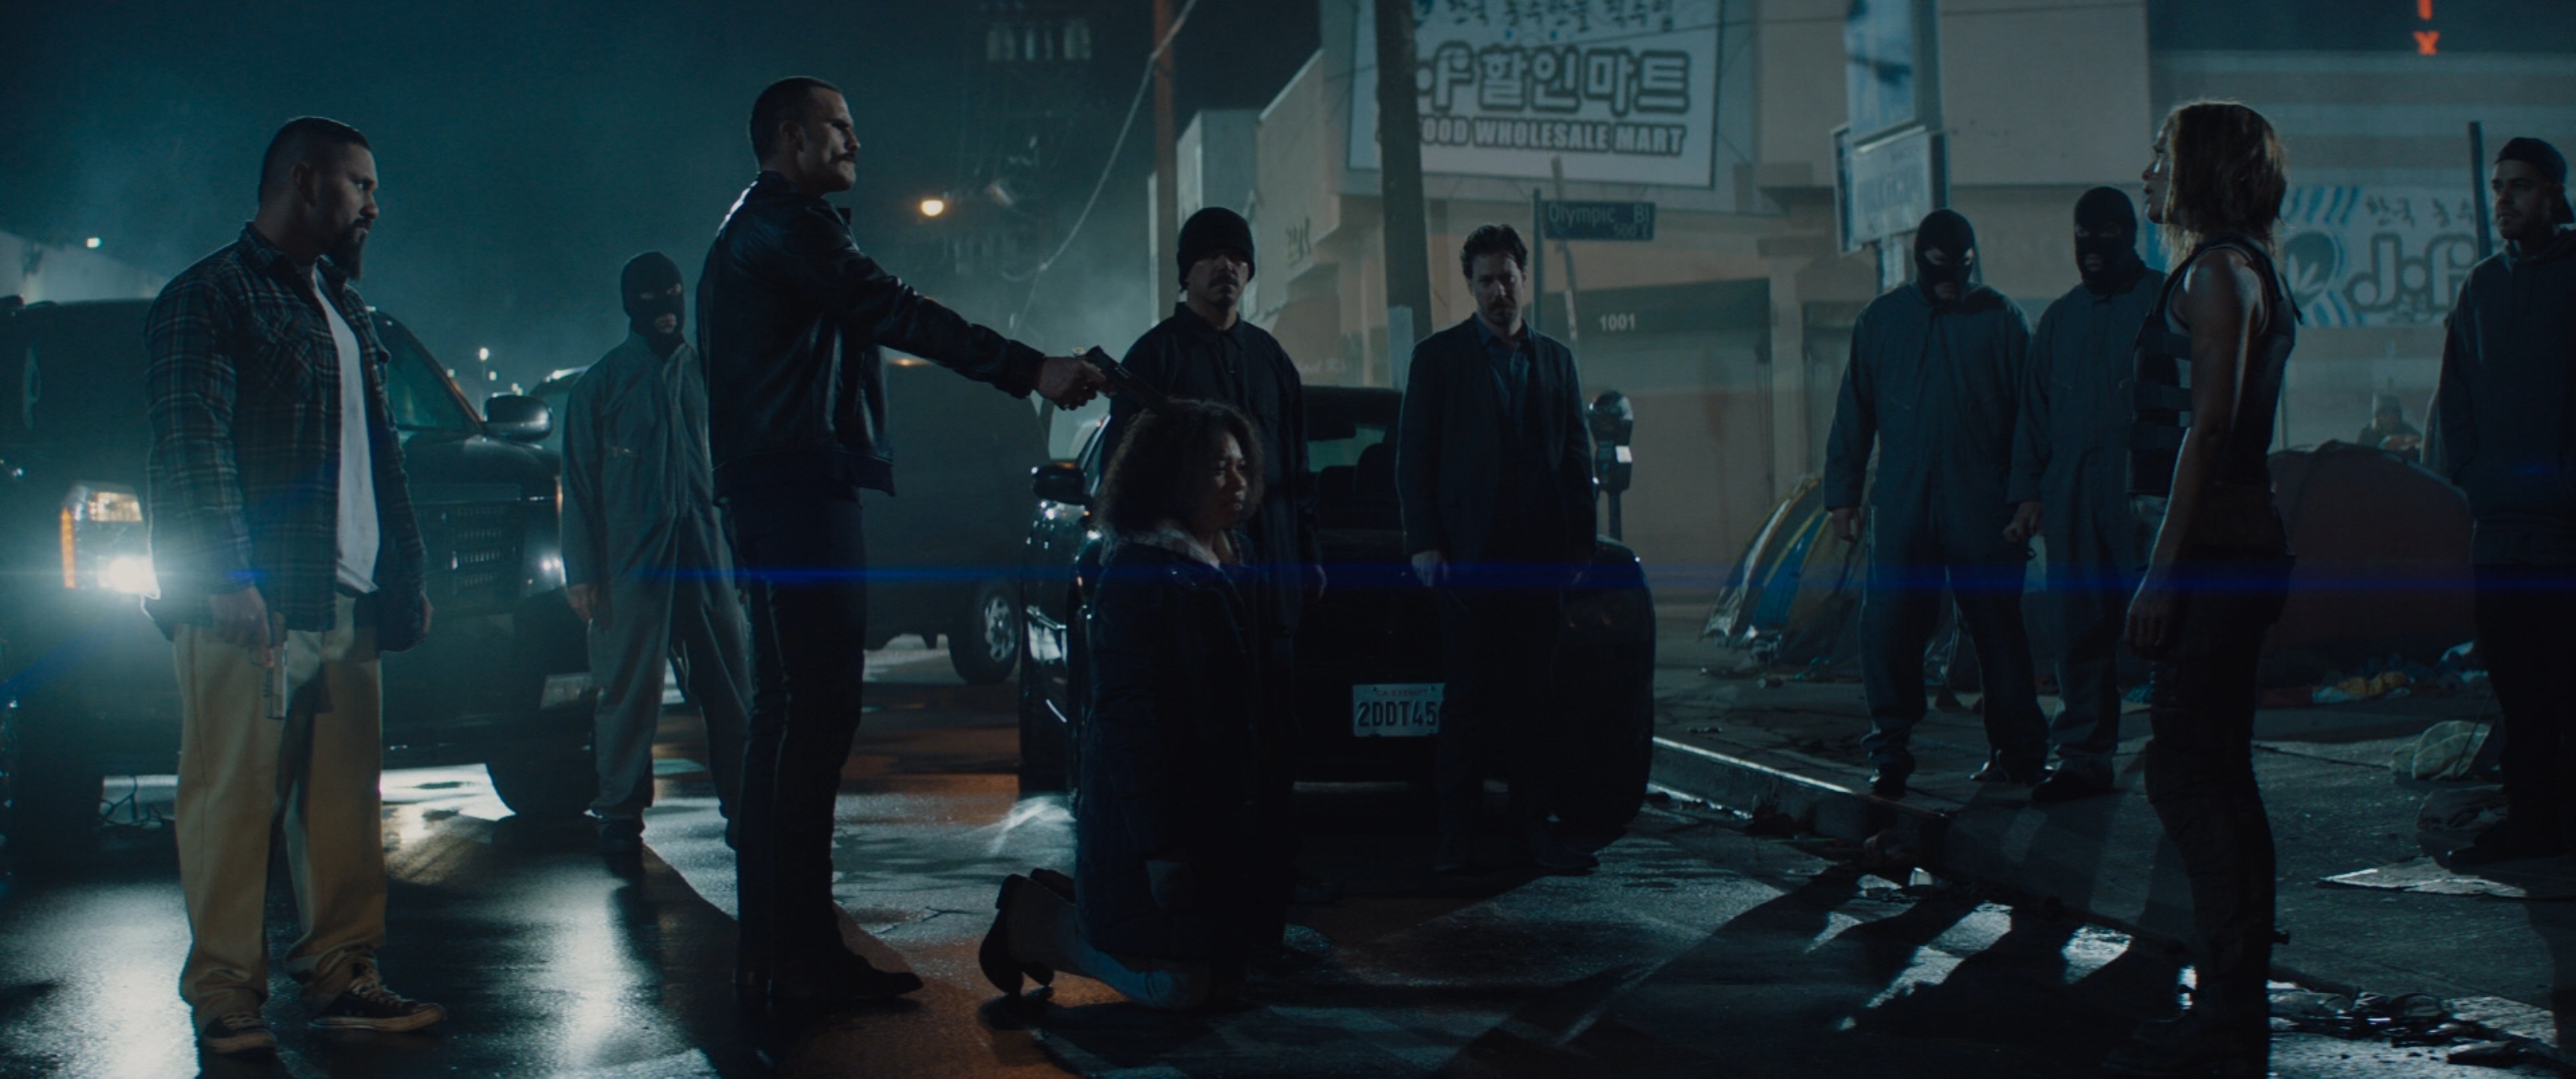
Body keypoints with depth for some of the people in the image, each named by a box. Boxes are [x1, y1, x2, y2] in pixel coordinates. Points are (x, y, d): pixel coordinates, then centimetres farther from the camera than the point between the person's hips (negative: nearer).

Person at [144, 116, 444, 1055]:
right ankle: (224, 993, 1)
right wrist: (230, 576, -20)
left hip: (348, 600, 7)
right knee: (235, 796, -5)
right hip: (253, 601, -7)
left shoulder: (344, 311, 24)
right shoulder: (209, 298, -1)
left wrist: (403, 572, 20)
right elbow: (192, 447, -11)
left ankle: (341, 975, 9)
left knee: (346, 796, 4)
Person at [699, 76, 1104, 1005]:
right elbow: (894, 314, -21)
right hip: (798, 496, -11)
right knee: (810, 716, -13)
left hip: (786, 496, 11)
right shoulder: (787, 223, -8)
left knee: (798, 713, 12)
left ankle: (779, 944, 17)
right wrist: (1031, 371, -26)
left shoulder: (753, 230, 26)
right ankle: (795, 953, -14)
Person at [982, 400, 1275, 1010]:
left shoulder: (1233, 562, 11)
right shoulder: (1139, 572, -16)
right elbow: (1126, 715, -21)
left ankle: (1062, 909, 25)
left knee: (1223, 977, 12)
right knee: (1176, 987, -10)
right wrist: (1160, 846, -25)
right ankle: (1034, 919, 9)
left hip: (1222, 817, 9)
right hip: (1153, 817, -9)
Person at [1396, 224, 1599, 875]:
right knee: (1469, 696, -3)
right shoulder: (1438, 356, 6)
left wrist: (1579, 543, 6)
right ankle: (1457, 833, 1)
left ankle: (1533, 828, 8)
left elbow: (1578, 458, 16)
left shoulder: (1555, 360, 16)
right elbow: (1413, 456, 2)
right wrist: (1423, 542, -6)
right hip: (1469, 551, -3)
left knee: (1537, 697, 3)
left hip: (1539, 553, 3)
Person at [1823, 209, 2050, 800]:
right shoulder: (1880, 320, 9)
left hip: (1984, 507, -1)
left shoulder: (2000, 319, 4)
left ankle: (2018, 750, 16)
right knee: (1888, 625, -6)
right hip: (1902, 506, 1)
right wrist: (1843, 492, 7)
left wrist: (2026, 492, -4)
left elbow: (2028, 411, 3)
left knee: (1998, 627, 5)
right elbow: (1853, 413, 12)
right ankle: (1889, 751, 2)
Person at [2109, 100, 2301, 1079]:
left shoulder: (2219, 271, -11)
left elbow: (2209, 426, -19)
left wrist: (2162, 572, -21)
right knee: (2215, 778, 12)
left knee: (2190, 775, -8)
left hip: (2213, 549, -10)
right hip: (2233, 550, 10)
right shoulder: (2244, 272, 20)